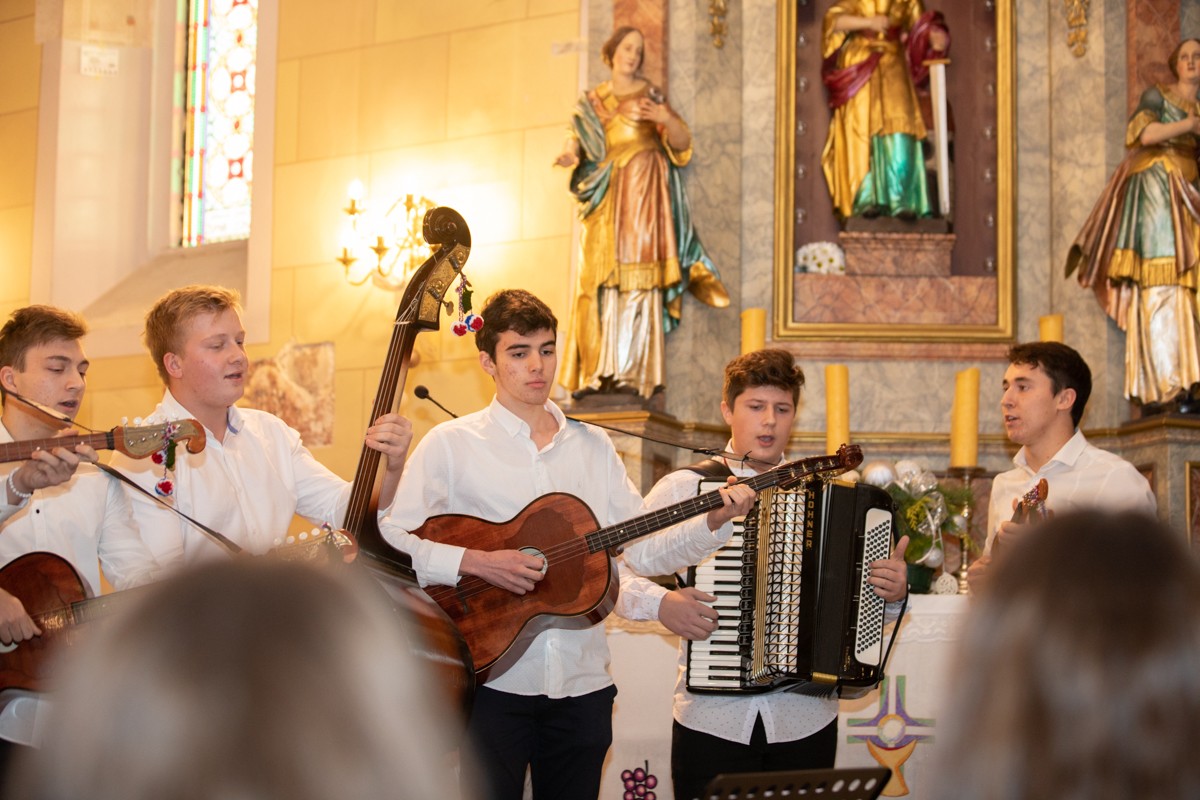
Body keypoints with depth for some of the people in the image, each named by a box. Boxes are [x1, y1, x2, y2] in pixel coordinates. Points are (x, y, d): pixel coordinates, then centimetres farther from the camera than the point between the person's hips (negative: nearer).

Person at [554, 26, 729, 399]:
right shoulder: (592, 100, 17)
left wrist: (665, 119, -18)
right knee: (601, 276, -4)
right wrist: (570, 154, -12)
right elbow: (579, 139, 11)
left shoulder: (650, 94, 7)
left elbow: (682, 142, 2)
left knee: (637, 274, -14)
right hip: (606, 194, 4)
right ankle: (599, 371, -5)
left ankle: (632, 372, -21)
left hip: (643, 190, -4)